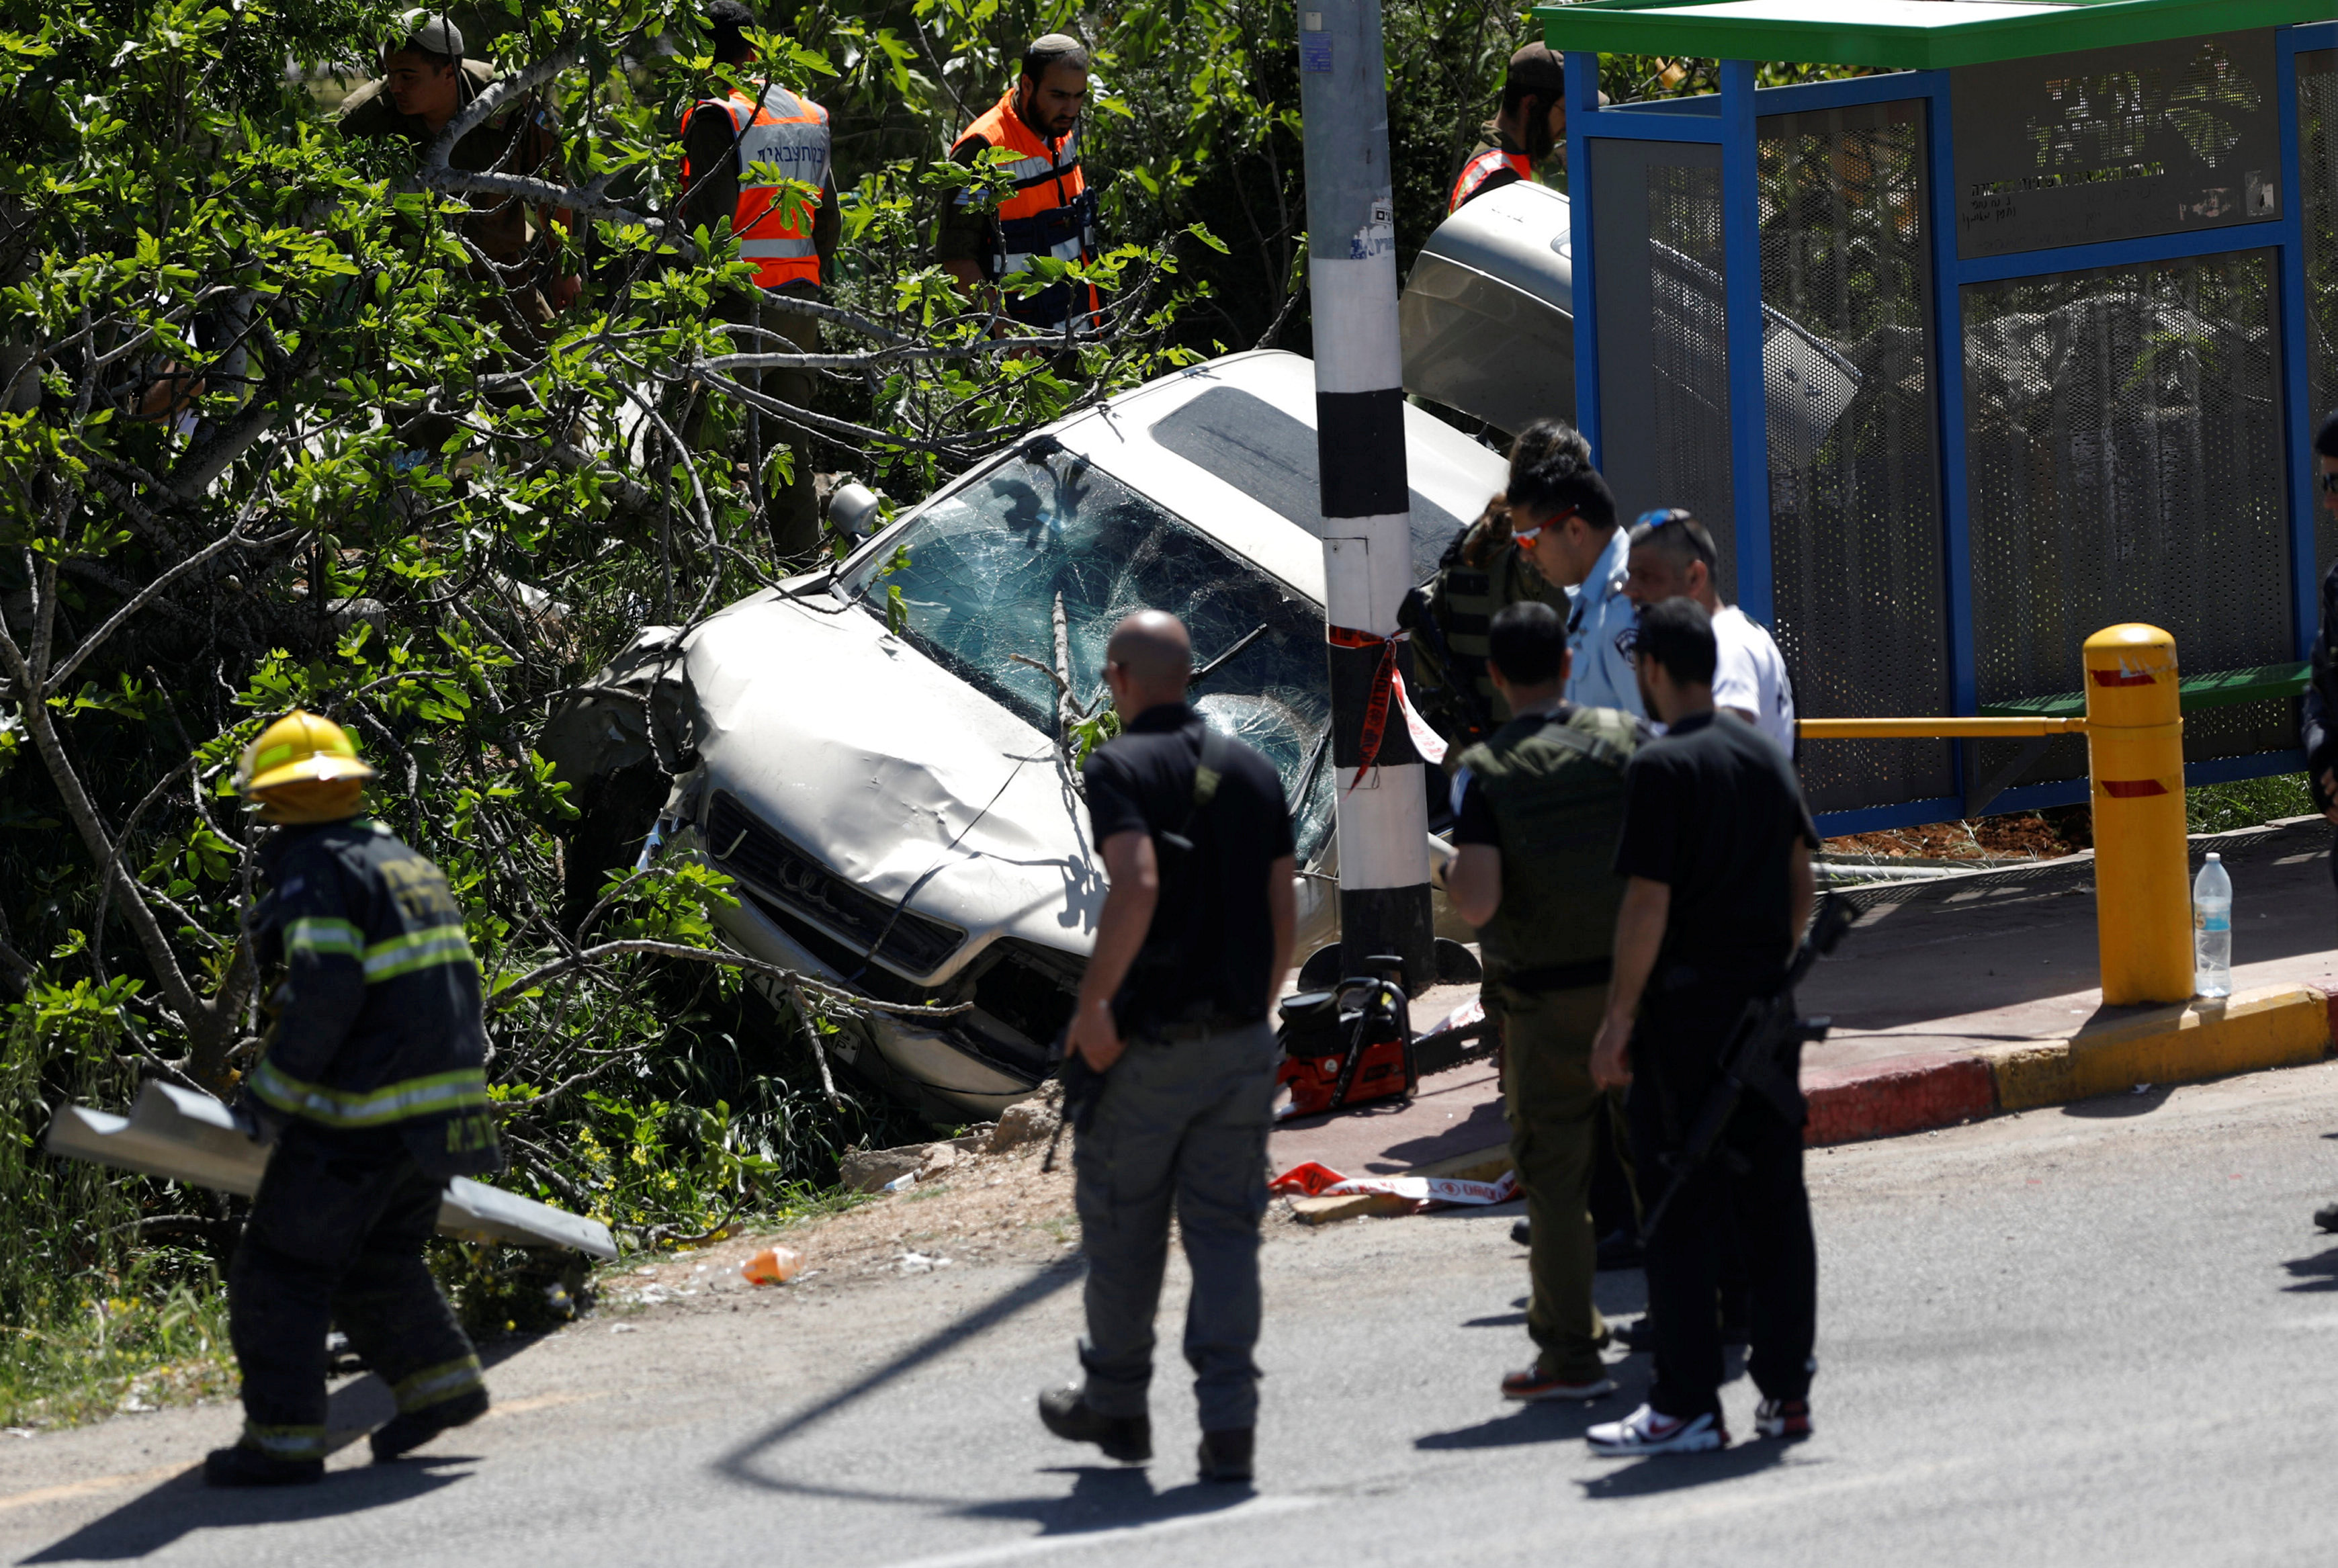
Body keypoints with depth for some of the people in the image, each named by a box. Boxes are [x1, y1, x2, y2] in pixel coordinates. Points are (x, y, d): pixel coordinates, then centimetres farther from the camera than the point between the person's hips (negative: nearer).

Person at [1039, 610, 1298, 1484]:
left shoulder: (1123, 767, -9)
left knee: (1122, 1225, 12)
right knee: (1224, 1231, 4)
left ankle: (1117, 1405, 26)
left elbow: (1137, 886, -24)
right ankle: (1228, 1427, -5)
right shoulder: (1253, 772, 9)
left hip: (1146, 1042, -5)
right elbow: (1284, 917, 10)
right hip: (1239, 1041, 5)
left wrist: (1093, 1004, -17)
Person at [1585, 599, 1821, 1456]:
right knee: (1773, 1198, 10)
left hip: (1686, 1003, -7)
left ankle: (1687, 1405, -2)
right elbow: (1803, 885, 14)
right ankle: (1785, 1390, 13)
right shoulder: (1764, 755, 9)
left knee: (1684, 1208, -3)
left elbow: (1647, 905, -17)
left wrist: (1617, 1018, -12)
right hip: (1763, 1001, 7)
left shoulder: (1662, 767, -14)